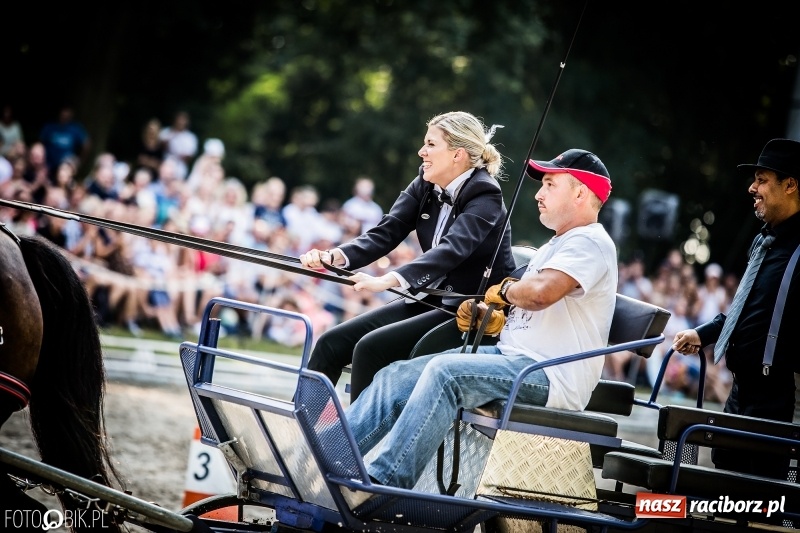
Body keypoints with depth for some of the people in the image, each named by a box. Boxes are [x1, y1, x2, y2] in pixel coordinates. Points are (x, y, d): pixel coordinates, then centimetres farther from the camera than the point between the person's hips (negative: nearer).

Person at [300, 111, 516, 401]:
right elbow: (385, 233, -5)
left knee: (372, 347, -24)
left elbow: (452, 249, -34)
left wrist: (387, 280, -48)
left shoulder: (485, 197, -17)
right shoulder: (425, 185, 4)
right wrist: (335, 256, -25)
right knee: (332, 342, -4)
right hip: (430, 300, 8)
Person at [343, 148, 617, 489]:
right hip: (510, 356, 10)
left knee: (445, 371, -31)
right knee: (397, 376, -3)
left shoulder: (590, 242, -9)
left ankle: (382, 483, -33)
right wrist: (485, 317, 8)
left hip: (551, 375, -10)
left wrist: (504, 290, -7)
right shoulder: (555, 247, 24)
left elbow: (540, 292, -28)